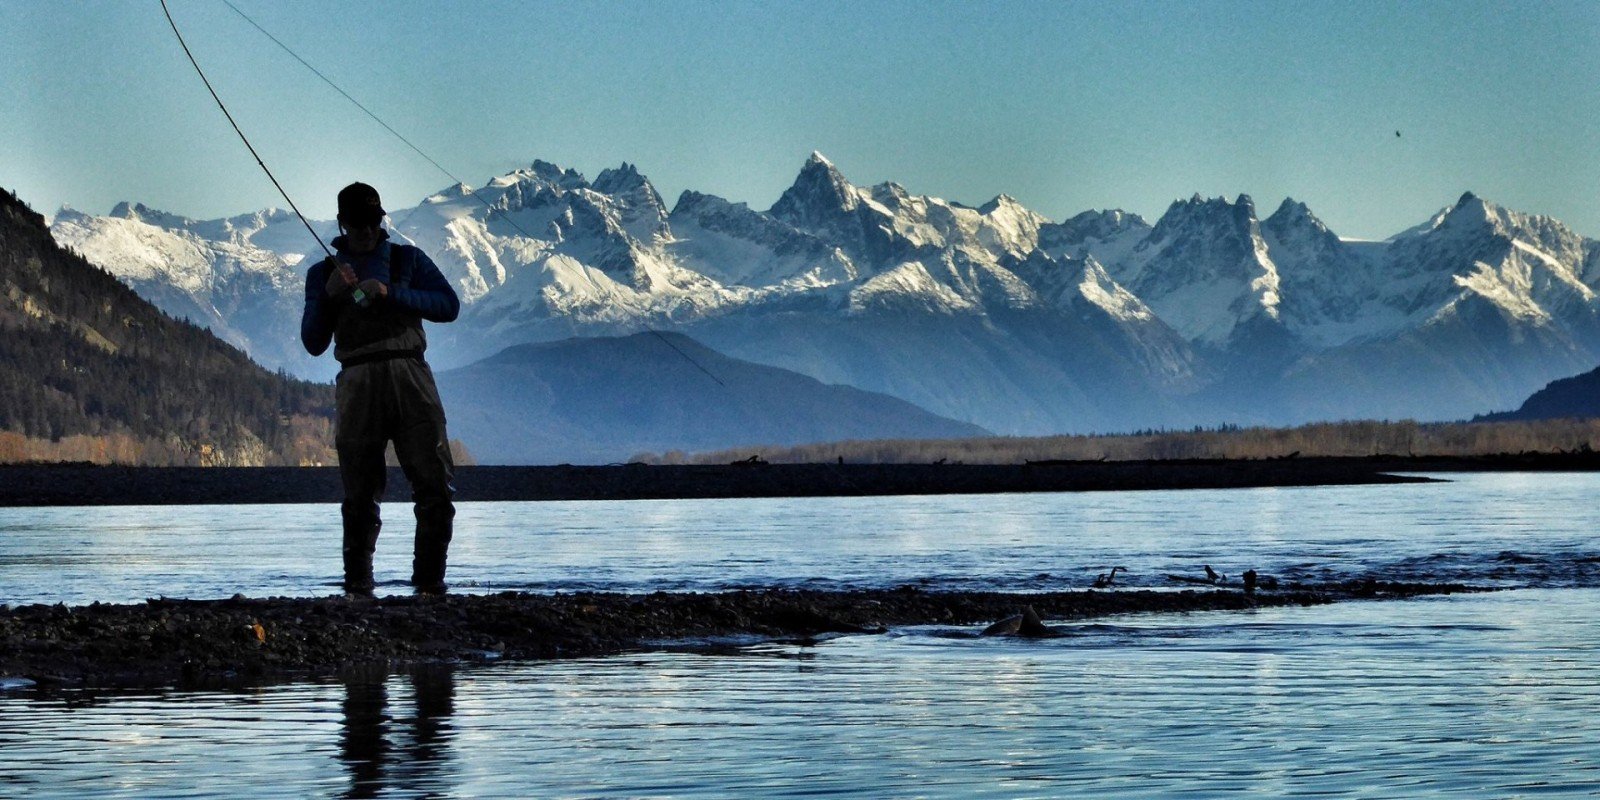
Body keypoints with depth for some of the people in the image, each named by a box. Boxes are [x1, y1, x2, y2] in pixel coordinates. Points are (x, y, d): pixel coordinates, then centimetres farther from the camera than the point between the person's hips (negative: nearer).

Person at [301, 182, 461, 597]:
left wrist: (390, 293, -8)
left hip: (410, 377, 0)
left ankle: (430, 581, -4)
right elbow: (313, 343, 10)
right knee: (360, 495, -1)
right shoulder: (323, 273, 17)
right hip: (358, 384, 0)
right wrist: (329, 295, -6)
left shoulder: (408, 259, 15)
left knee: (435, 484, -9)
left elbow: (449, 305, 2)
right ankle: (357, 587, 6)